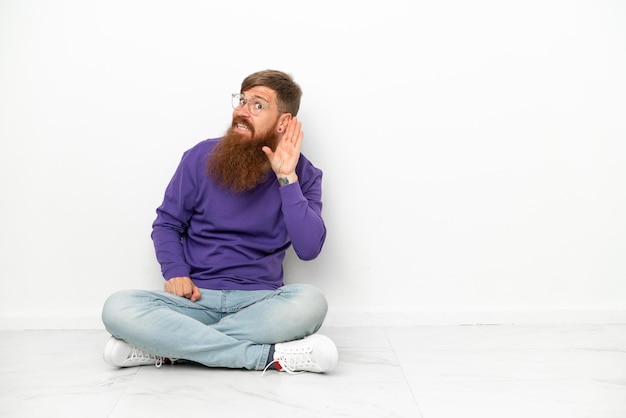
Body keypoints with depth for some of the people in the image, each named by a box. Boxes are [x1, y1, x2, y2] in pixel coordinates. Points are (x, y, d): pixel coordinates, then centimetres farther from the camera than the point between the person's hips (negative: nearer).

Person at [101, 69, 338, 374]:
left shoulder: (302, 174, 0)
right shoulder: (201, 157, 2)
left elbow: (309, 249, -12)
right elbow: (166, 224, 10)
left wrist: (286, 177, -17)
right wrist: (175, 273, -9)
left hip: (260, 301, 0)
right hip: (197, 299, 1)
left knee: (310, 301, -34)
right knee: (118, 309, -26)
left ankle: (167, 347, -22)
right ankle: (270, 356, -25)